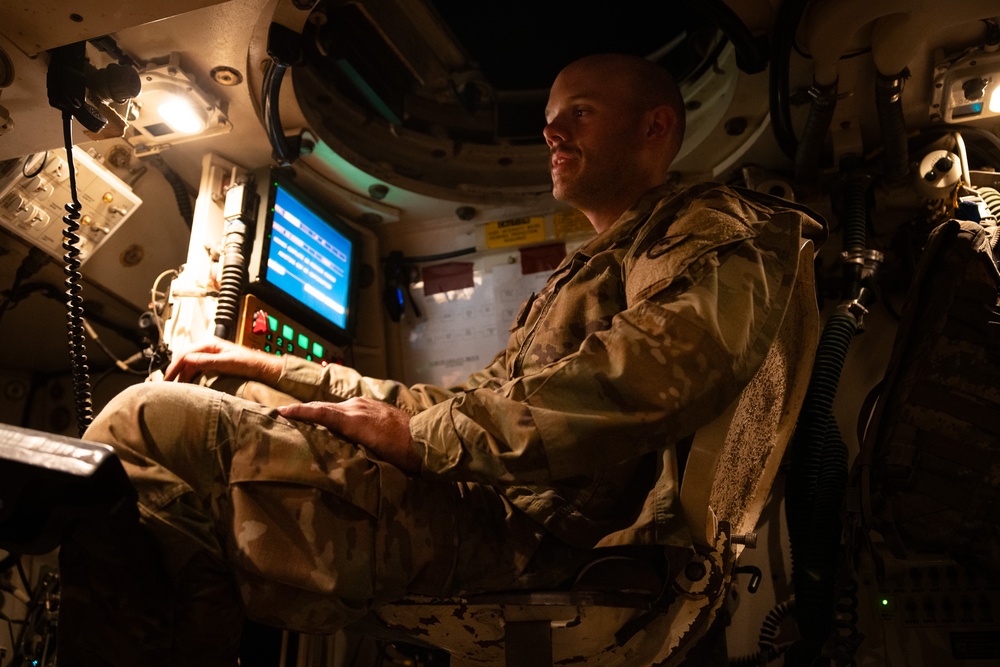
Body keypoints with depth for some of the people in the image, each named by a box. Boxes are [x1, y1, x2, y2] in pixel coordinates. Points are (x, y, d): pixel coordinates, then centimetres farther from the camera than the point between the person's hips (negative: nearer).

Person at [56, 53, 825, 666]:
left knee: (149, 421, -13)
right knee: (190, 403, 15)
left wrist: (418, 433, -17)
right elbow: (477, 398, 28)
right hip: (477, 497, 10)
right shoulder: (590, 271, 31)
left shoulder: (710, 230, 0)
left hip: (527, 532, -10)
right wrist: (273, 369, 23)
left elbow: (653, 372, -24)